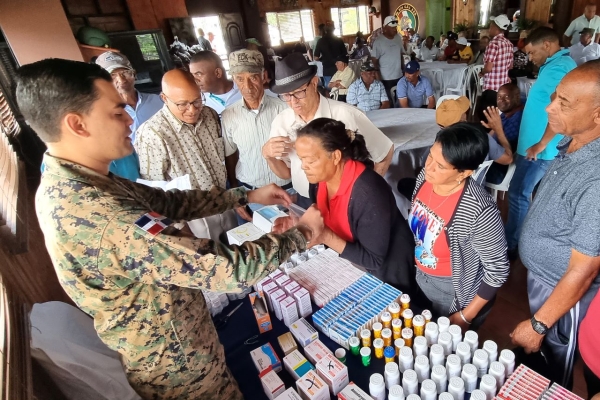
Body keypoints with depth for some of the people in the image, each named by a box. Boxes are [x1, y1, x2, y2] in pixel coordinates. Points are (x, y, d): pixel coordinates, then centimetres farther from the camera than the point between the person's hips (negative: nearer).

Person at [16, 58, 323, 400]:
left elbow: (168, 202, -1)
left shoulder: (64, 184, -5)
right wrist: (300, 235, -20)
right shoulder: (103, 219, -38)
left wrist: (247, 196, -3)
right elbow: (228, 269, -37)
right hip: (174, 362, -8)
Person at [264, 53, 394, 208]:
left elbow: (386, 151, -8)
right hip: (304, 202, 4)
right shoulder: (281, 121, -8)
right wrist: (268, 156, -16)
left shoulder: (346, 115, -21)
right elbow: (285, 173, 2)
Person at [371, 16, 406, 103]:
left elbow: (401, 55, 16)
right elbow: (374, 60, -9)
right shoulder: (378, 42, -9)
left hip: (399, 76, 5)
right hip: (385, 78, -5)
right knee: (388, 102, 0)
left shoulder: (398, 38, 8)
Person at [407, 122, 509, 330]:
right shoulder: (426, 177, -15)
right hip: (420, 278, 6)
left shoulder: (479, 211, -34)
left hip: (456, 292, -5)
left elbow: (498, 270, -21)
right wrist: (416, 267, 10)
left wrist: (466, 316, -12)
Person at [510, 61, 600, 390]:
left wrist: (537, 325, -17)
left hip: (563, 290, -7)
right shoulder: (569, 145, -9)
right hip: (539, 273, 7)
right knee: (538, 355, 31)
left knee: (553, 365, 22)